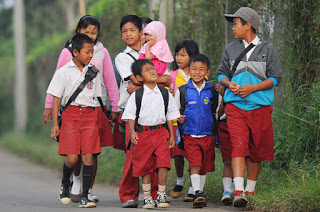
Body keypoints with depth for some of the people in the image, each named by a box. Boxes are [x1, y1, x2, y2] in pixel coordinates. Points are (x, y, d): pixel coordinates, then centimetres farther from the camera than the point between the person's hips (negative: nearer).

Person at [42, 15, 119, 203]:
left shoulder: (102, 52, 8)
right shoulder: (68, 52, 5)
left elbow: (110, 81, 12)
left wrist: (115, 108, 10)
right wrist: (49, 106, 7)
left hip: (96, 107, 1)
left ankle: (88, 191, 12)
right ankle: (76, 179, 24)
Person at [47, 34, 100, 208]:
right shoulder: (64, 72, 1)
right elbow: (56, 98, 1)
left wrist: (98, 120, 16)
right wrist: (55, 124, -5)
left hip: (89, 114, 3)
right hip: (70, 113, -3)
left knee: (88, 156, -7)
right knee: (72, 158, -10)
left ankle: (84, 196, -3)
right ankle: (65, 184, 22)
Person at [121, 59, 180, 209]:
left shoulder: (165, 94, 8)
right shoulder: (136, 95, 1)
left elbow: (170, 116, 13)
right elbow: (131, 116, 1)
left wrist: (172, 135, 9)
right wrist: (132, 132, -13)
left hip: (160, 131, 1)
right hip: (143, 133, -1)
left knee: (163, 164, -12)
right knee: (145, 166, 4)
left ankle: (161, 195, -1)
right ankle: (147, 197, 16)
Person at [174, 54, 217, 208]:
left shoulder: (212, 91, 5)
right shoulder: (182, 90, 3)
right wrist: (179, 119, -6)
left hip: (208, 135, 2)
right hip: (189, 135, -2)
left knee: (204, 167, 9)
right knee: (194, 165, -14)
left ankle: (200, 193, 23)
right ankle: (197, 194, -19)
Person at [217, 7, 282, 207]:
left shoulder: (267, 50, 3)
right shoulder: (231, 49, 12)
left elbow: (275, 78, 1)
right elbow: (221, 73, 18)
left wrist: (252, 88, -12)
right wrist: (229, 84, -5)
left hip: (260, 107, -1)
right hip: (235, 106, 1)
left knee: (257, 149, 6)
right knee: (238, 146, -14)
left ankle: (250, 189, 22)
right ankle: (239, 192, -23)